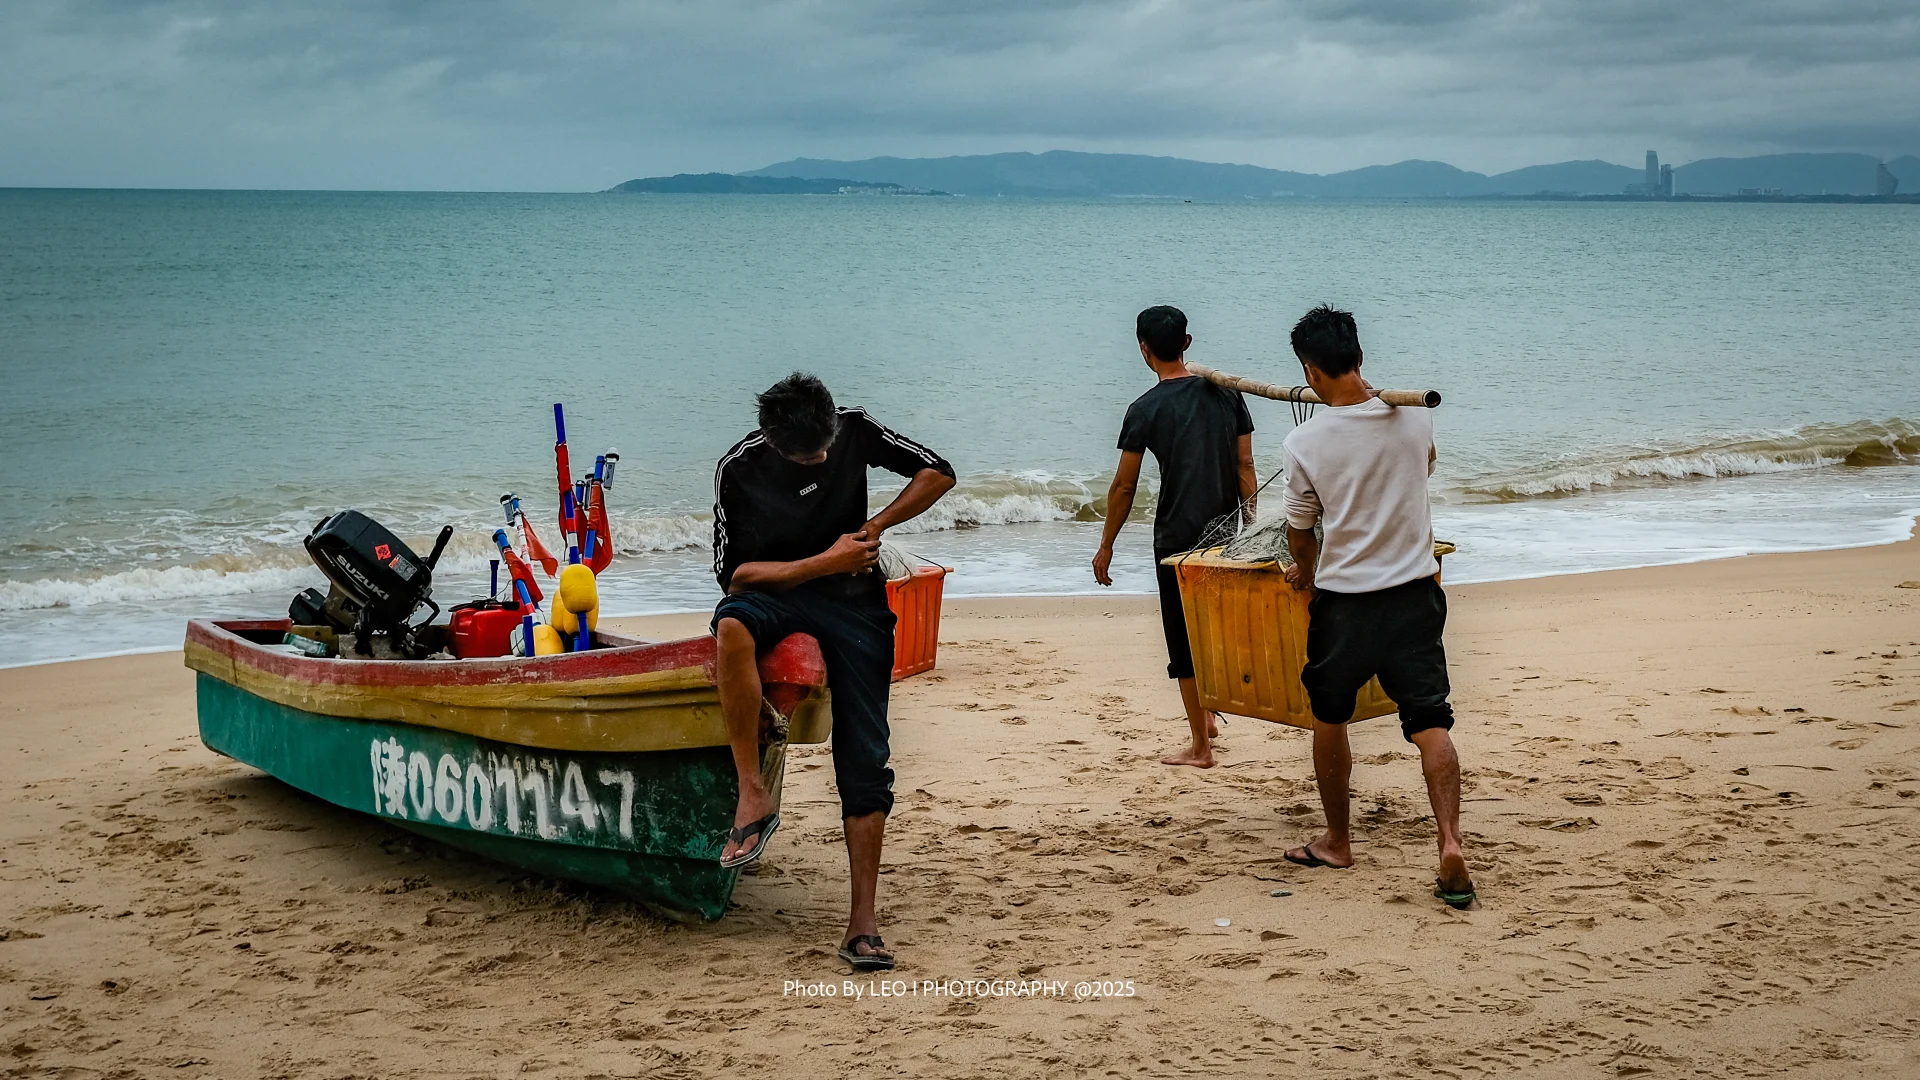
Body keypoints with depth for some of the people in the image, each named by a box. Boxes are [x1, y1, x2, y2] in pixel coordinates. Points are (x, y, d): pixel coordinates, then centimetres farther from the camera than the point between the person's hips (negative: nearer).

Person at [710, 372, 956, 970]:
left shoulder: (854, 430, -5)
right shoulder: (739, 469, -11)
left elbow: (937, 473, 3)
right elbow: (734, 573, -12)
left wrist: (873, 528, -8)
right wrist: (825, 562, -18)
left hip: (855, 604, 2)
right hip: (777, 593, -1)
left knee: (864, 761, -8)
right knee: (732, 628, -39)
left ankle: (862, 922, -5)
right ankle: (753, 797, -30)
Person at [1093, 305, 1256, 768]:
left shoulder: (1145, 410, -8)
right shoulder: (1226, 394, 3)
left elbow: (1124, 486, -5)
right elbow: (1245, 466, 4)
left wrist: (1106, 547, 5)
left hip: (1177, 537, -4)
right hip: (1225, 533, 5)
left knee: (1186, 641, 3)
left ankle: (1200, 747, 8)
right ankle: (1209, 713, 31)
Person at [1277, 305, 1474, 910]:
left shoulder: (1305, 442, -13)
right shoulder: (1415, 415, -4)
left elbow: (1300, 532, 2)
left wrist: (1304, 576, 23)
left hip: (1344, 599, -2)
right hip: (1415, 591, 2)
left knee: (1329, 718, 18)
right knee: (1430, 723, 1)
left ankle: (1337, 842, 29)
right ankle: (1450, 843, -15)